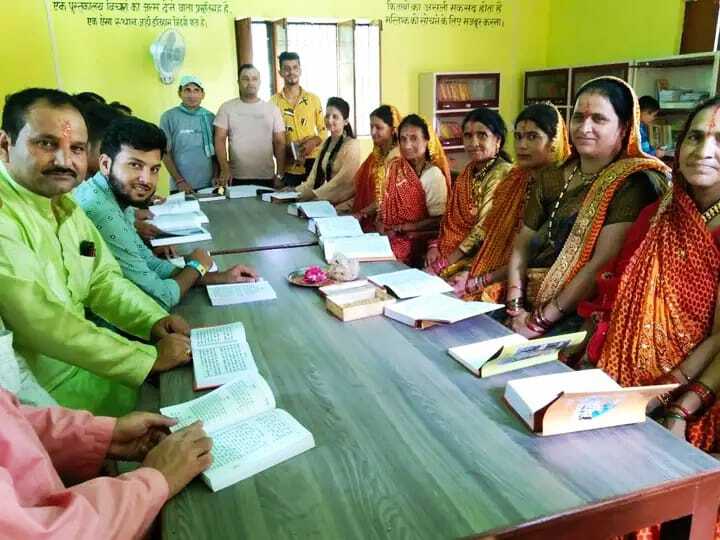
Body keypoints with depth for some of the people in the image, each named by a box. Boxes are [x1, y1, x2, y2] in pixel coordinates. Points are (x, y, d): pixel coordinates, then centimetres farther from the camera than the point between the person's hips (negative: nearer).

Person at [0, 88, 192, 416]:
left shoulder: (63, 204, 7)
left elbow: (103, 280, 10)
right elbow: (42, 324, -28)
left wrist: (155, 320, -7)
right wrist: (150, 358, -22)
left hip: (78, 354, 9)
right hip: (42, 386, -9)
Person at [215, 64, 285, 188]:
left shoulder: (272, 109, 8)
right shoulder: (227, 107, 5)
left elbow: (280, 143, 6)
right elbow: (220, 140, 1)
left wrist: (280, 175, -1)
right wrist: (225, 168, -13)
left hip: (267, 178, 1)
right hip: (237, 178, -1)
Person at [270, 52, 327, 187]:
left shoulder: (314, 99, 5)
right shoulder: (274, 102, 1)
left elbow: (323, 130, 9)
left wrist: (314, 141, -11)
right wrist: (283, 148, -12)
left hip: (313, 162, 1)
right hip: (288, 166, -1)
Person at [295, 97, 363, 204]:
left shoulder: (352, 145, -9)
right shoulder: (326, 143, 15)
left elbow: (343, 180, -17)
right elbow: (315, 176, 11)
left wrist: (314, 194, -21)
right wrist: (297, 191, -3)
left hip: (344, 203, -6)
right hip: (328, 201, 6)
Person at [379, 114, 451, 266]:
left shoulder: (434, 175, -10)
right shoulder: (394, 167, 8)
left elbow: (438, 220, -12)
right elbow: (386, 201, 13)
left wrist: (401, 228, -14)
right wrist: (380, 224, -6)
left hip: (417, 243, -5)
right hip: (389, 237, 5)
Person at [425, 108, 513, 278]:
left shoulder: (502, 173, -12)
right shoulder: (468, 171, 12)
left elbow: (484, 228, -18)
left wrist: (446, 263, -18)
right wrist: (435, 245, -2)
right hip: (452, 248, 7)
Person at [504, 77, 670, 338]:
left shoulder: (633, 182, -6)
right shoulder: (550, 178, 13)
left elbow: (603, 264, -16)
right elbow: (521, 246, 10)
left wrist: (540, 320, -16)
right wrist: (516, 307, -4)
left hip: (583, 315, -5)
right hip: (529, 307, 6)